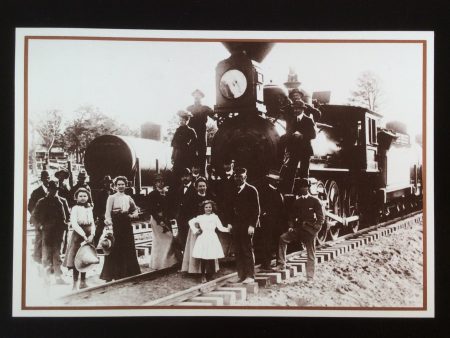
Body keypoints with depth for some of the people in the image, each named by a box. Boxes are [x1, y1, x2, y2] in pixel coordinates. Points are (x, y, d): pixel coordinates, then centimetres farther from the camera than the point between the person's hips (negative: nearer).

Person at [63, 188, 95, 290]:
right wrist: (84, 235, -18)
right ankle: (75, 284, -1)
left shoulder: (89, 208, 12)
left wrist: (92, 235, -7)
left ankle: (83, 282, 17)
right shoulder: (75, 208, -5)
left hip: (88, 236, 5)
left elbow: (92, 223, 10)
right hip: (78, 235, -5)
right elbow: (74, 224, -14)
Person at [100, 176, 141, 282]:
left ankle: (127, 273, 19)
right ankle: (110, 276, 2)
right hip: (115, 225, -5)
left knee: (128, 249, 7)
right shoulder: (112, 197, -1)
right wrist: (109, 225, -22)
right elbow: (108, 212, -9)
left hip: (126, 225, 5)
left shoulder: (128, 198, 13)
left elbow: (135, 209, 25)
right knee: (115, 250, -4)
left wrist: (133, 215, 3)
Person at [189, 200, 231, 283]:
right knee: (203, 259, -3)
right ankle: (203, 276, 9)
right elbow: (191, 222, 20)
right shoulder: (200, 217, 9)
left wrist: (227, 229, -14)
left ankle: (208, 276, 7)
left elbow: (220, 227, 3)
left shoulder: (215, 217, 8)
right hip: (203, 239, 0)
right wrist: (195, 230, 9)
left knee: (211, 259, -6)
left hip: (212, 239, 0)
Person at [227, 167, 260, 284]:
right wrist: (230, 223, 8)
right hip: (236, 225, 6)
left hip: (247, 225, -6)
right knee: (238, 251, 5)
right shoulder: (234, 191, 15)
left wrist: (252, 225, -13)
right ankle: (241, 275, 10)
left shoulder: (251, 190, -3)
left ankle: (250, 276, 2)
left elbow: (256, 209, -6)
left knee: (248, 251, -3)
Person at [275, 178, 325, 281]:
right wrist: (291, 226, 2)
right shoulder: (297, 202, 12)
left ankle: (310, 277, 9)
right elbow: (292, 216, 18)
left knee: (311, 255, 0)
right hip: (298, 229, 4)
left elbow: (321, 218, -2)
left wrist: (315, 229, -12)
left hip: (310, 231, -4)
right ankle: (282, 264, -14)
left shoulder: (315, 201, -1)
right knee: (283, 238, -18)